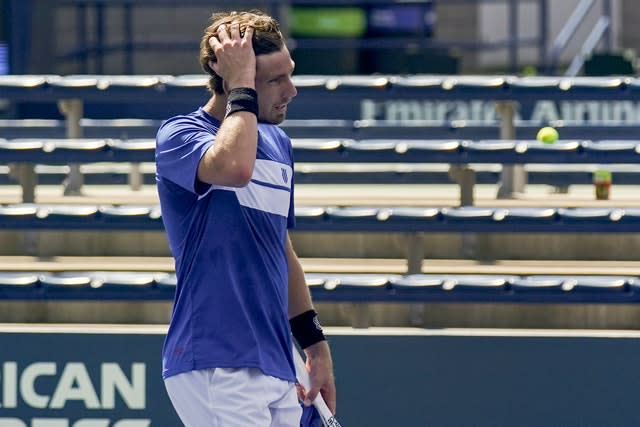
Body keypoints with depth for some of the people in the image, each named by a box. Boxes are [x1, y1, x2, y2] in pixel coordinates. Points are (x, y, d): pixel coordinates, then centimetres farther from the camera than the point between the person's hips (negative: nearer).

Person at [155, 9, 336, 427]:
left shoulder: (278, 143, 17)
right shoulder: (179, 135, -7)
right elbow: (234, 167, -31)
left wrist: (315, 344, 23)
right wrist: (243, 87, -18)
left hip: (277, 371, 8)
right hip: (215, 368, -8)